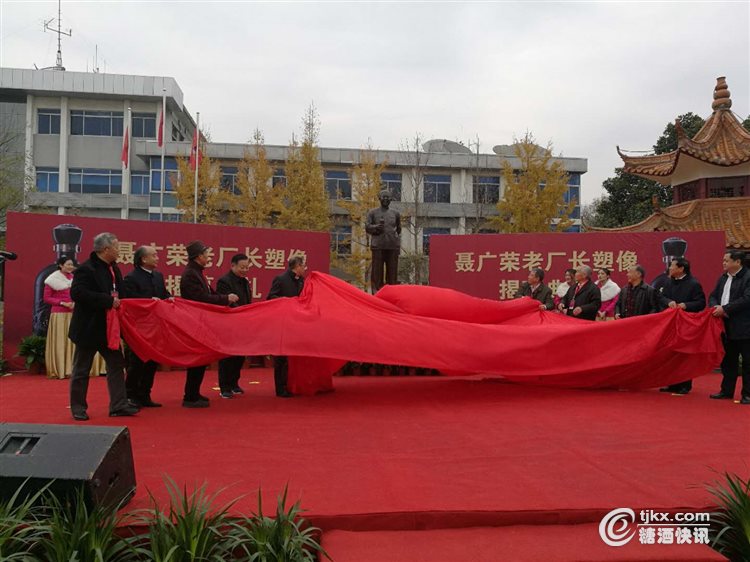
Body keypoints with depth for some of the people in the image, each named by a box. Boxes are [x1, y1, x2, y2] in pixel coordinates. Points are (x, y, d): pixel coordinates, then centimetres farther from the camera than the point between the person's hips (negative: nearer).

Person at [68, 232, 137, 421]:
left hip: (108, 328, 8)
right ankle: (78, 408, 17)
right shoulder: (86, 269, -18)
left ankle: (118, 405, 12)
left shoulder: (114, 269, 8)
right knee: (81, 370, 6)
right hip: (88, 328, -8)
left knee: (116, 365, 7)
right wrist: (108, 301, -27)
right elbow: (77, 293, -28)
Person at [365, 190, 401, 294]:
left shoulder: (395, 213, 17)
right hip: (378, 246, -2)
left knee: (392, 271, 0)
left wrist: (398, 241, 16)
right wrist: (376, 227, -14)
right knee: (377, 271, -5)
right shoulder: (373, 212, 10)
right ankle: (376, 292, -2)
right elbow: (367, 227, 4)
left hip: (393, 246, 2)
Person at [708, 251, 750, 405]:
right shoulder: (722, 278, 13)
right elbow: (713, 296, 15)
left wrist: (725, 309, -19)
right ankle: (727, 391, 24)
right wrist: (715, 307, -7)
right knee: (727, 360, 15)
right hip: (726, 327, 8)